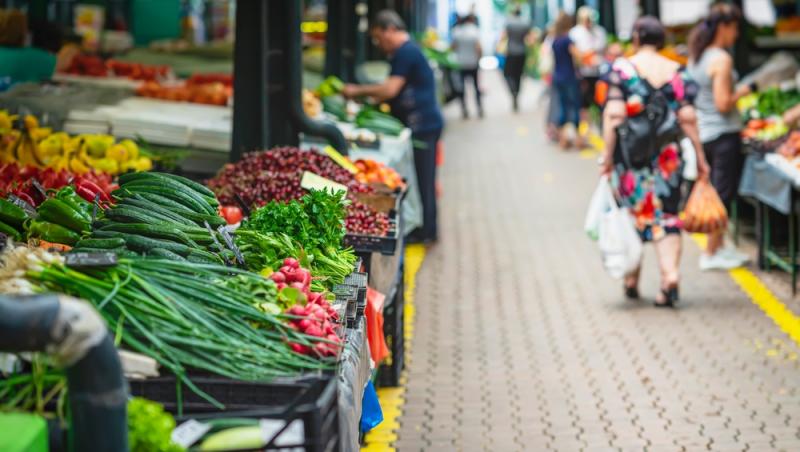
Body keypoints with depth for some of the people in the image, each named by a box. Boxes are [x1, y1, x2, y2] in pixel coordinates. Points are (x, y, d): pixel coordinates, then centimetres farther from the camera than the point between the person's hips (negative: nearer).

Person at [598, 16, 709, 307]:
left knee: (632, 215, 13)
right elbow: (687, 118, -2)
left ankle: (632, 280, 21)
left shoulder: (621, 69, -5)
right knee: (666, 214, 8)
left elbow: (614, 115, -13)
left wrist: (608, 155, -9)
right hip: (668, 153, 1)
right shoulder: (676, 72, 2)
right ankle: (670, 272, -10)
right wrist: (700, 157, 4)